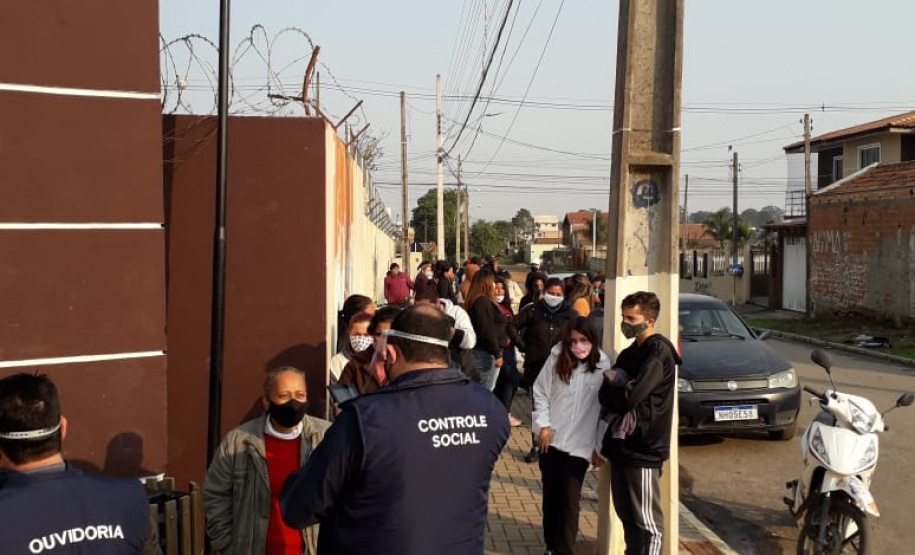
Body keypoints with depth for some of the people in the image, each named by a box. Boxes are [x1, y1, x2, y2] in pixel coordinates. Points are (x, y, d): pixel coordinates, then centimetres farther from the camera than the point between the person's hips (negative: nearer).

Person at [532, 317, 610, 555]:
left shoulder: (603, 367, -8)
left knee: (569, 500, -1)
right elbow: (540, 391, 3)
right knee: (550, 495, 14)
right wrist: (543, 424, -5)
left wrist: (599, 446, -2)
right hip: (551, 440, 2)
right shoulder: (556, 359, -4)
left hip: (581, 445, -2)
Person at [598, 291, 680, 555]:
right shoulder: (630, 353, 14)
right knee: (626, 514, 16)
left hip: (643, 448, -8)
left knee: (647, 520, 0)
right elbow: (606, 393, 11)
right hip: (621, 444, 8)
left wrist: (610, 396, -3)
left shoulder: (658, 352, -14)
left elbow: (631, 397, -22)